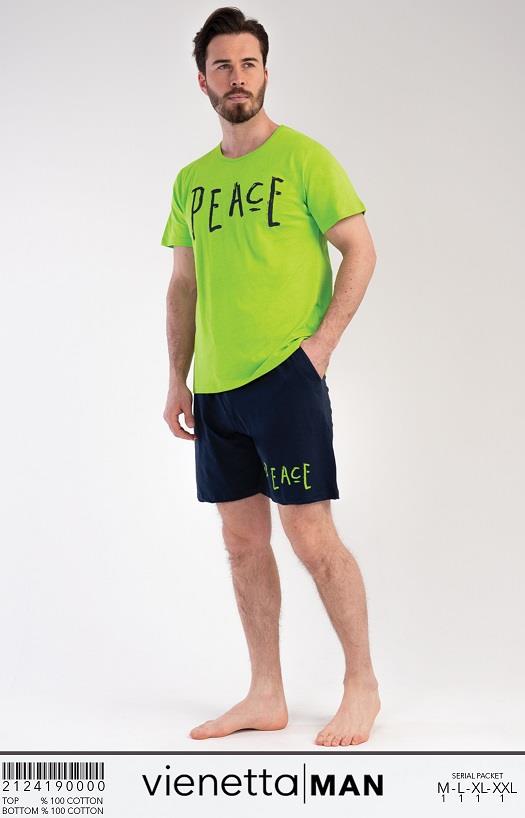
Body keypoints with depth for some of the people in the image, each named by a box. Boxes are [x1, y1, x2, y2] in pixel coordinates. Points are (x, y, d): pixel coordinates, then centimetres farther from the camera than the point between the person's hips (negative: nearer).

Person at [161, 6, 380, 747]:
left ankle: (363, 687, 12)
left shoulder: (303, 157, -3)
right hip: (216, 387, 6)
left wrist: (323, 341, -12)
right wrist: (178, 380, 12)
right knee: (243, 540, 9)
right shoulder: (191, 179, 13)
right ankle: (266, 697, 20)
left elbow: (361, 250, -4)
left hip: (286, 376, -6)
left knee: (311, 537, -5)